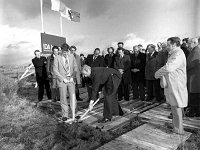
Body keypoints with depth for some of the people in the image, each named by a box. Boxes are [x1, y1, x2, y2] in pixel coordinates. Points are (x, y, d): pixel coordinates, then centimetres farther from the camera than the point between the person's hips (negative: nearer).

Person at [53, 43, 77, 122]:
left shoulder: (72, 56, 5)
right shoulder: (57, 58, -2)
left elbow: (75, 67, 7)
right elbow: (55, 71, -3)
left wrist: (72, 77, -6)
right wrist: (63, 78, -11)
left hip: (71, 79, 2)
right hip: (62, 80, -2)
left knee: (73, 97, -2)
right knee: (63, 98, 4)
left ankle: (74, 114, 8)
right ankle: (65, 115, 16)